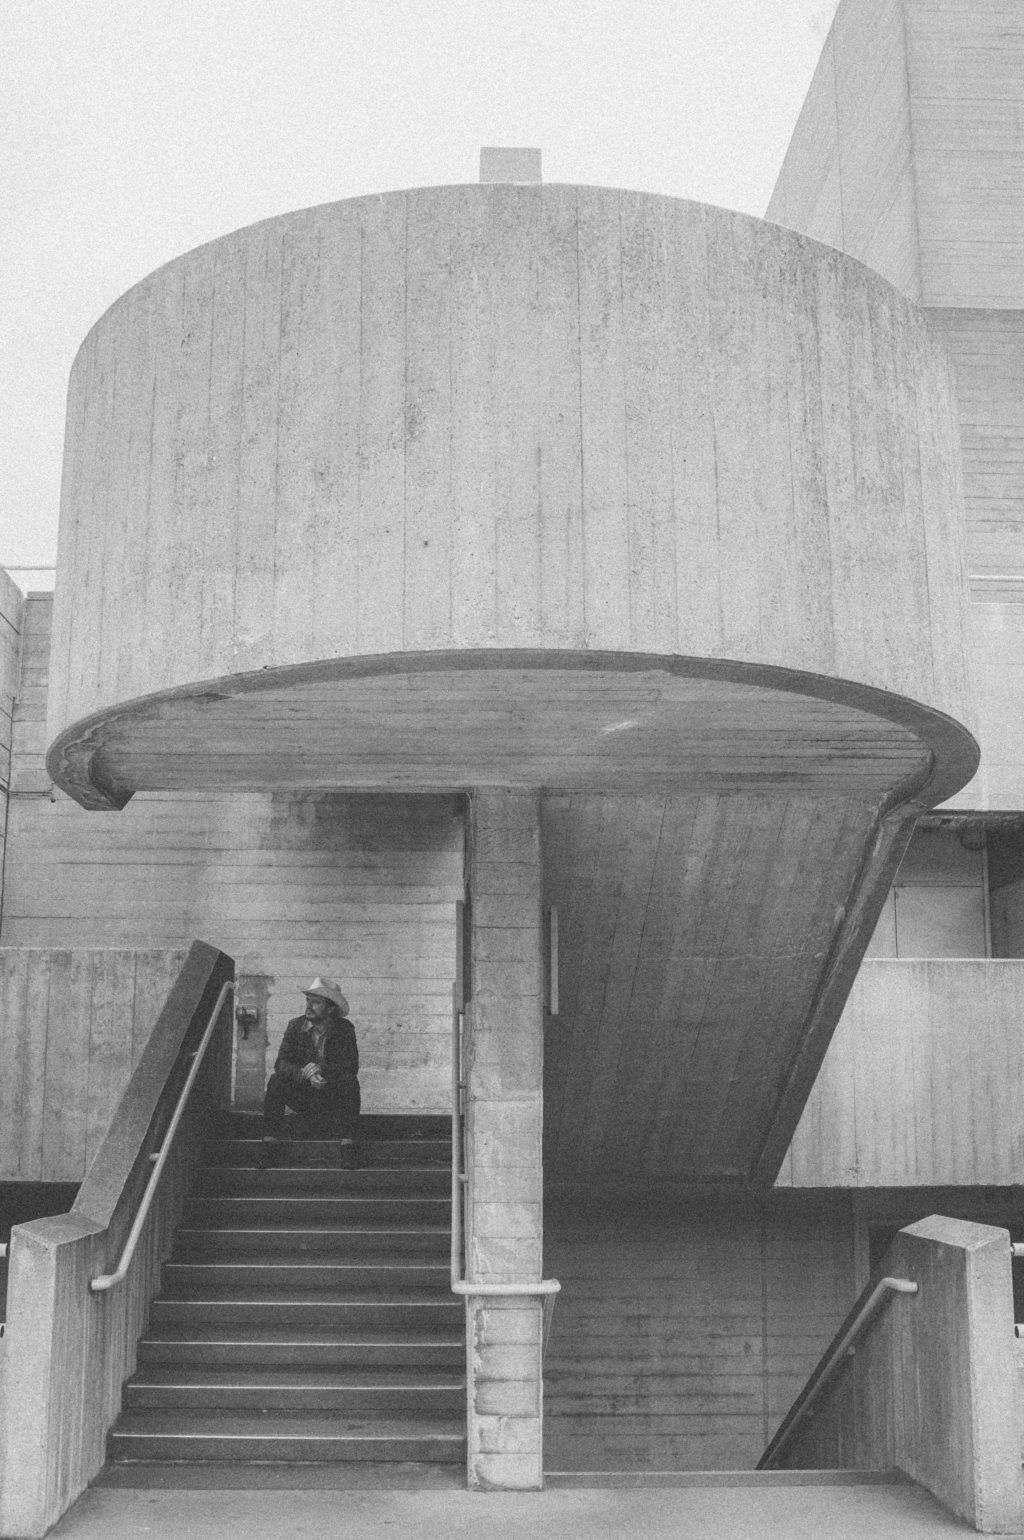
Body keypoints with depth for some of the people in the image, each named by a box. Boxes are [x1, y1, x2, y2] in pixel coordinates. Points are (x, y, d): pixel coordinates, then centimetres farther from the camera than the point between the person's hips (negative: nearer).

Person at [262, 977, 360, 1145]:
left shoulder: (344, 1028, -5)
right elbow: (281, 1063, -12)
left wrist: (322, 1069, -32)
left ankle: (347, 1140, -29)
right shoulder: (295, 1026, -2)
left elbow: (351, 1067, -15)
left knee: (350, 1082, -30)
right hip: (301, 1095, 1)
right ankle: (270, 1139, -26)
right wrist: (306, 1074, -32)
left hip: (333, 1096, -1)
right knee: (276, 1080, -25)